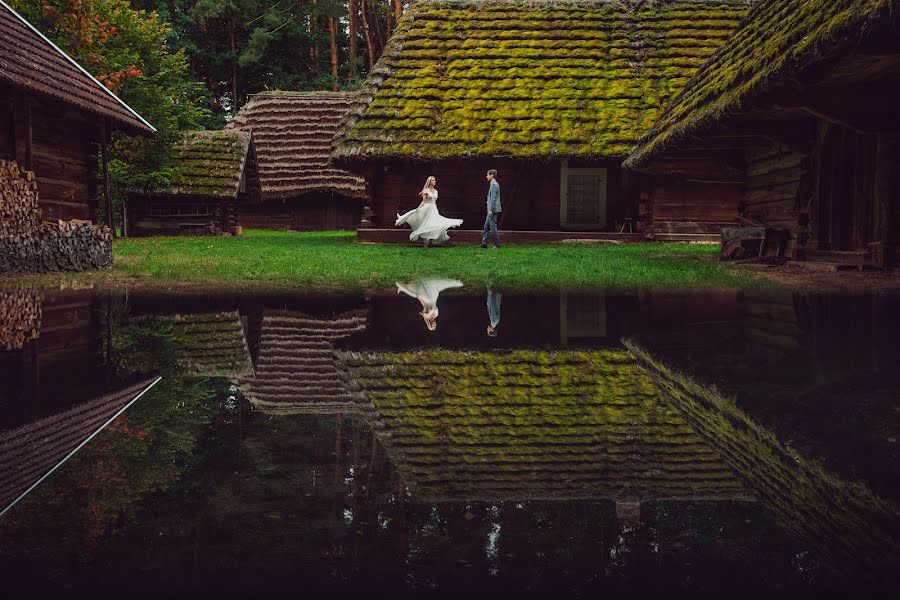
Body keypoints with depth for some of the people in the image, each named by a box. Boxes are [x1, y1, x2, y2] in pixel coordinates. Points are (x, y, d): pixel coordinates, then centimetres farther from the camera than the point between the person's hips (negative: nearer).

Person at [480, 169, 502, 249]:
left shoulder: (494, 184, -14)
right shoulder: (494, 184, 17)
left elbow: (493, 198, -20)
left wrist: (491, 210, -22)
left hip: (493, 209, -11)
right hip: (491, 209, 11)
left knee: (493, 227, -5)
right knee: (486, 226, 11)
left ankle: (497, 244, -1)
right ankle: (484, 243, 13)